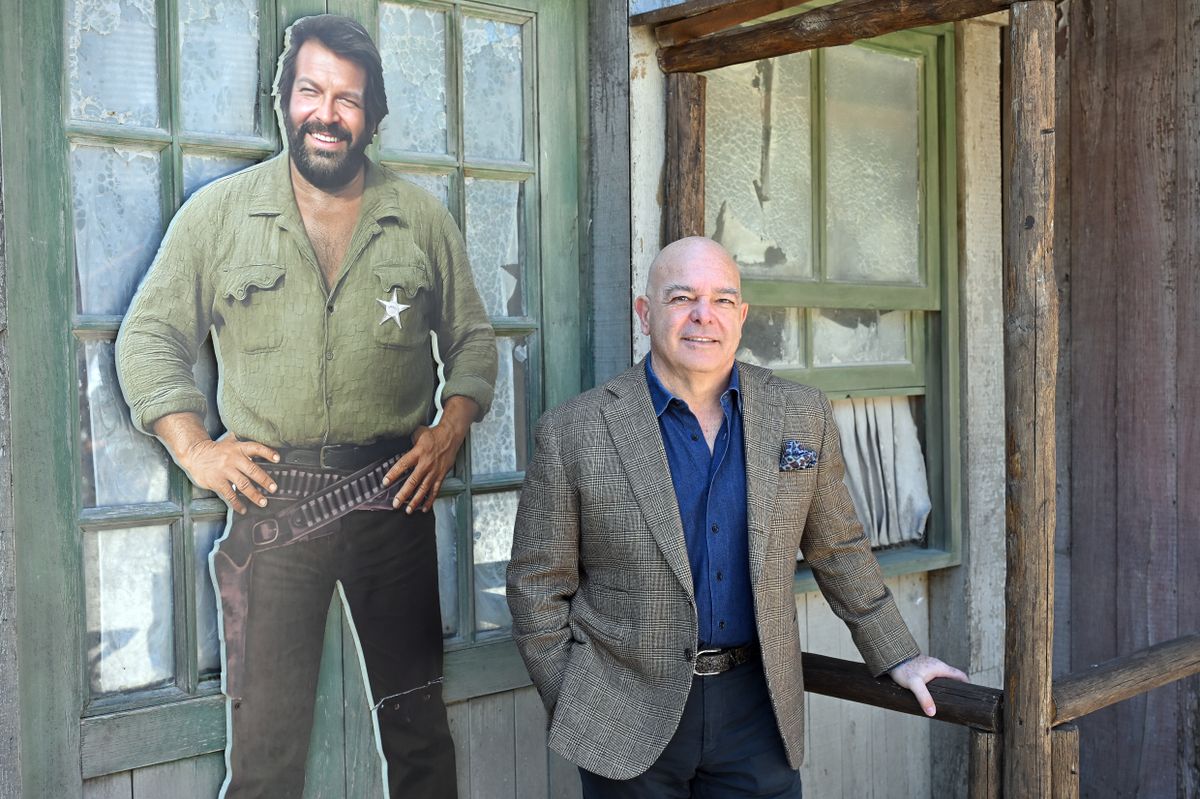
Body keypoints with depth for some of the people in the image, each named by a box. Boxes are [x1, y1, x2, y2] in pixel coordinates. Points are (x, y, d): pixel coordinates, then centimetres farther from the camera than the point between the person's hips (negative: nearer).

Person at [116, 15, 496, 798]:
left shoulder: (423, 219, 8)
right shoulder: (218, 212, 4)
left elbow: (473, 337, 14)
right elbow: (149, 337, 7)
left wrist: (452, 427, -1)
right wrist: (193, 447, -5)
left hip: (393, 491, 1)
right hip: (272, 494, -1)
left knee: (418, 720, 10)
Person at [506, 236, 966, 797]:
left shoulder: (802, 416, 1)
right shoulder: (572, 434, -8)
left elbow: (836, 547, 12)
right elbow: (538, 585, -2)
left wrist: (897, 657, 13)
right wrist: (574, 712, -1)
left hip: (759, 708, 2)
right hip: (630, 715, -2)